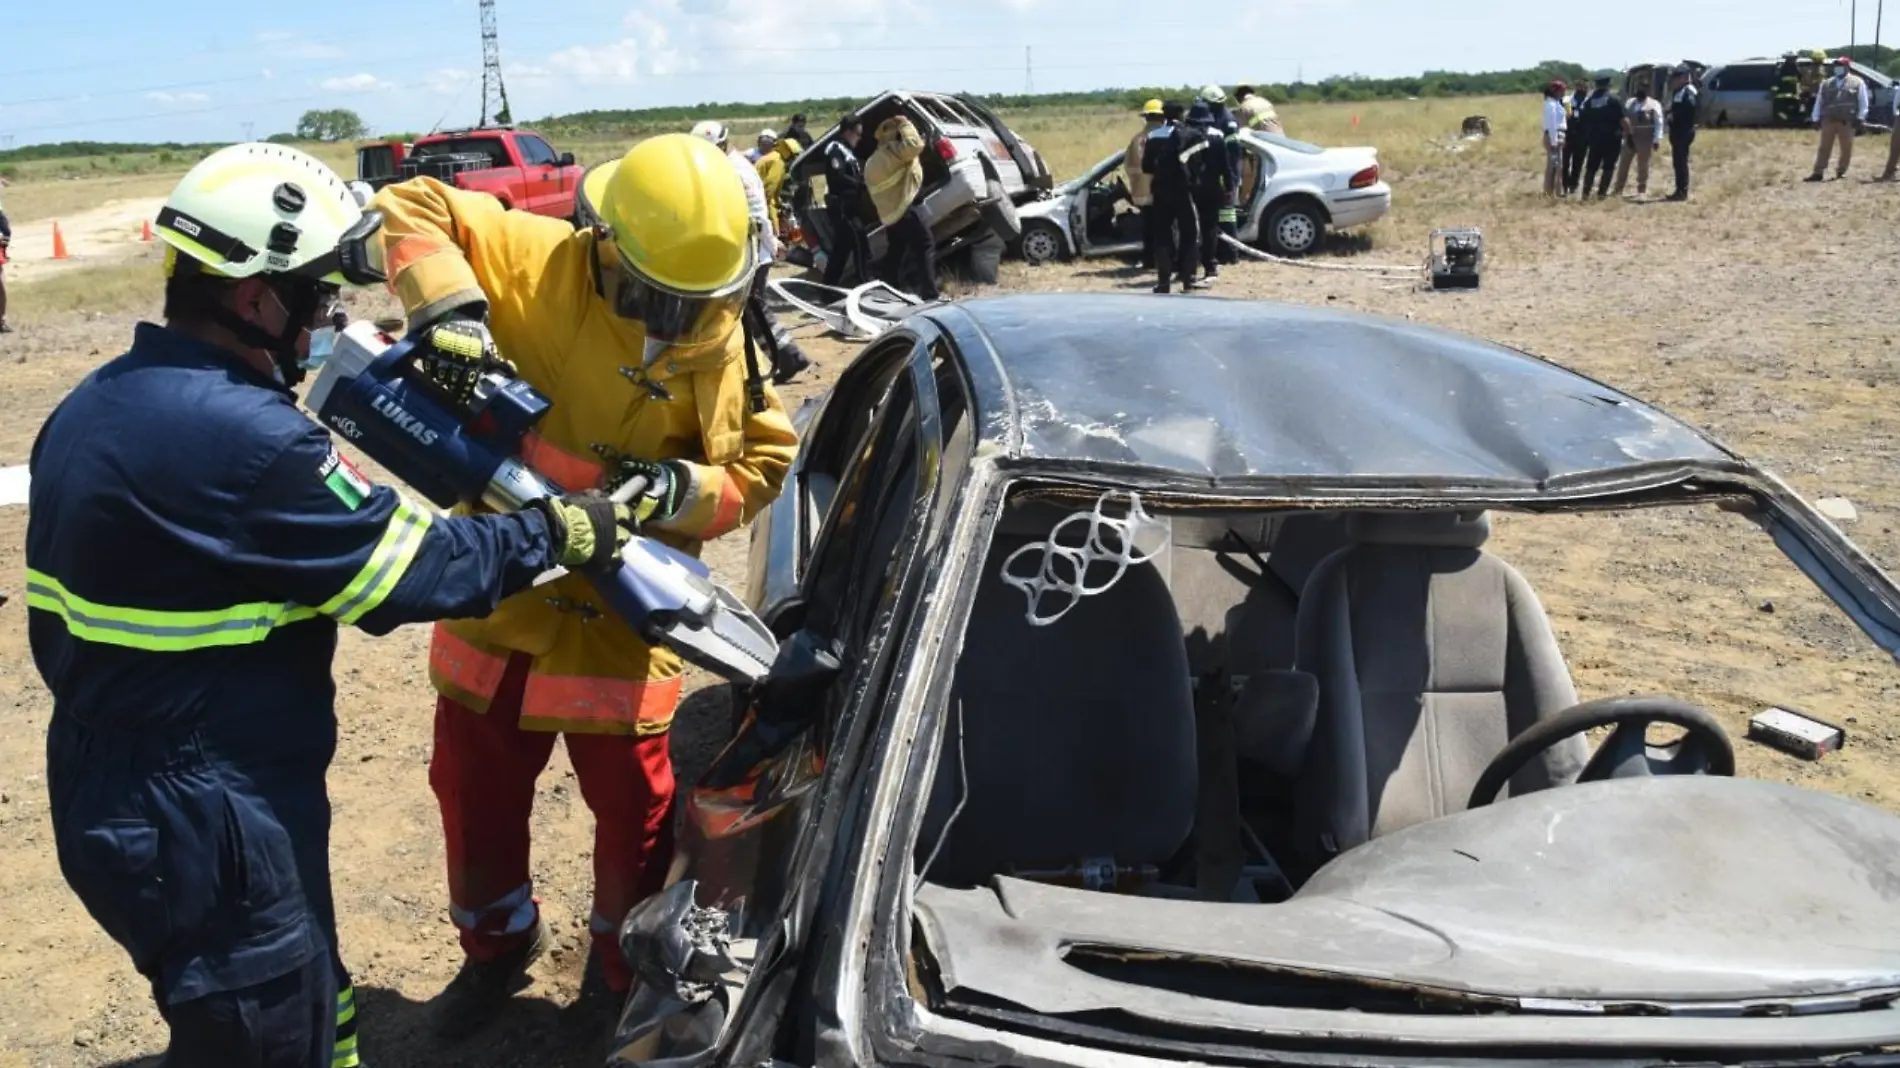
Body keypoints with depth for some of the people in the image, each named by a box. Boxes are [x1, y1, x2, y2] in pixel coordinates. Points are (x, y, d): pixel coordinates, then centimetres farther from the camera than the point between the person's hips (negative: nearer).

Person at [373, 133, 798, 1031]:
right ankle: (496, 942, 46)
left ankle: (623, 972, 37)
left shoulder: (719, 342, -10)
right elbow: (408, 207, -10)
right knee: (475, 792, 18)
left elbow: (766, 464, -6)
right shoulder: (533, 260, -12)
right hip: (495, 593, 1)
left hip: (621, 617, -1)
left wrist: (683, 490, -25)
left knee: (636, 812, 10)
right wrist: (451, 307, -27)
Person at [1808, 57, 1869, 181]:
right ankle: (1818, 173, -2)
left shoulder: (1857, 83, 5)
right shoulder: (1826, 83, 13)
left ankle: (1841, 172, 15)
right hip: (1828, 120, 2)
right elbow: (1819, 101, 12)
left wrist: (1860, 117, -7)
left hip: (1847, 122, -2)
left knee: (1846, 148, 3)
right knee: (1824, 147, -1)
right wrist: (1816, 118, 5)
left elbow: (1863, 102, 2)